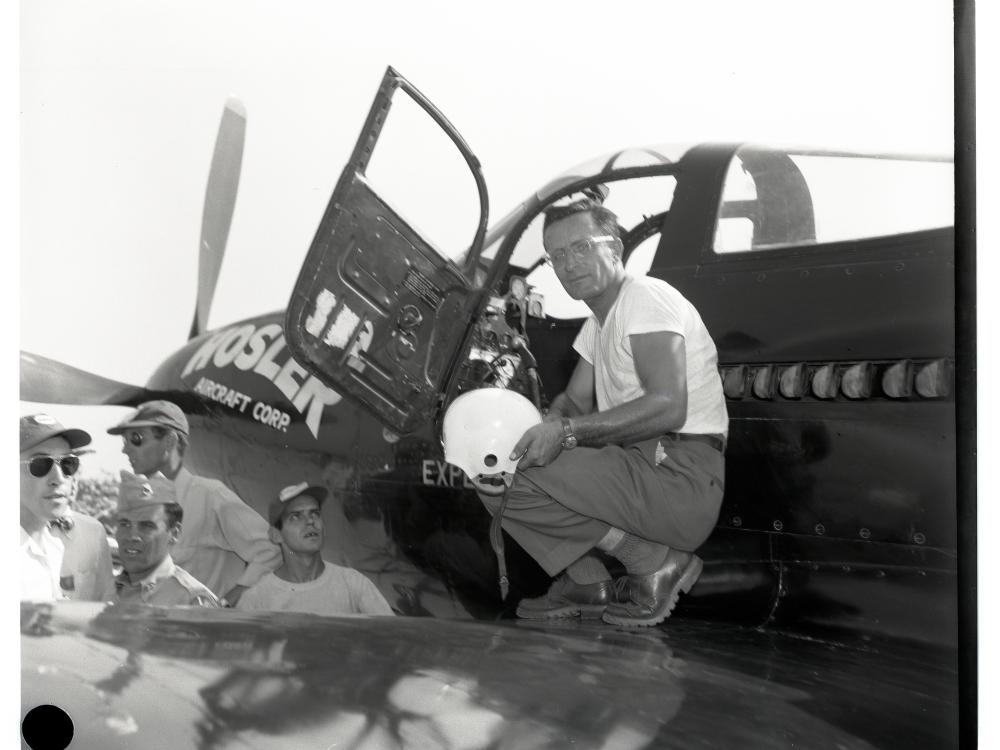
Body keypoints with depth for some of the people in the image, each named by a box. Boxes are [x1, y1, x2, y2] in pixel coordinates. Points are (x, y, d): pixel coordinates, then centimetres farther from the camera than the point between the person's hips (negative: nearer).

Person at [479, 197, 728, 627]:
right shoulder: (598, 323, 24)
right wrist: (549, 425, -5)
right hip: (642, 467, 10)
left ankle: (655, 562, -11)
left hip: (683, 478, -10)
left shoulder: (646, 297, -8)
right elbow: (574, 402, 19)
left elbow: (668, 408, -21)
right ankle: (587, 583, 4)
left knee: (508, 478, -20)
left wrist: (567, 431, -22)